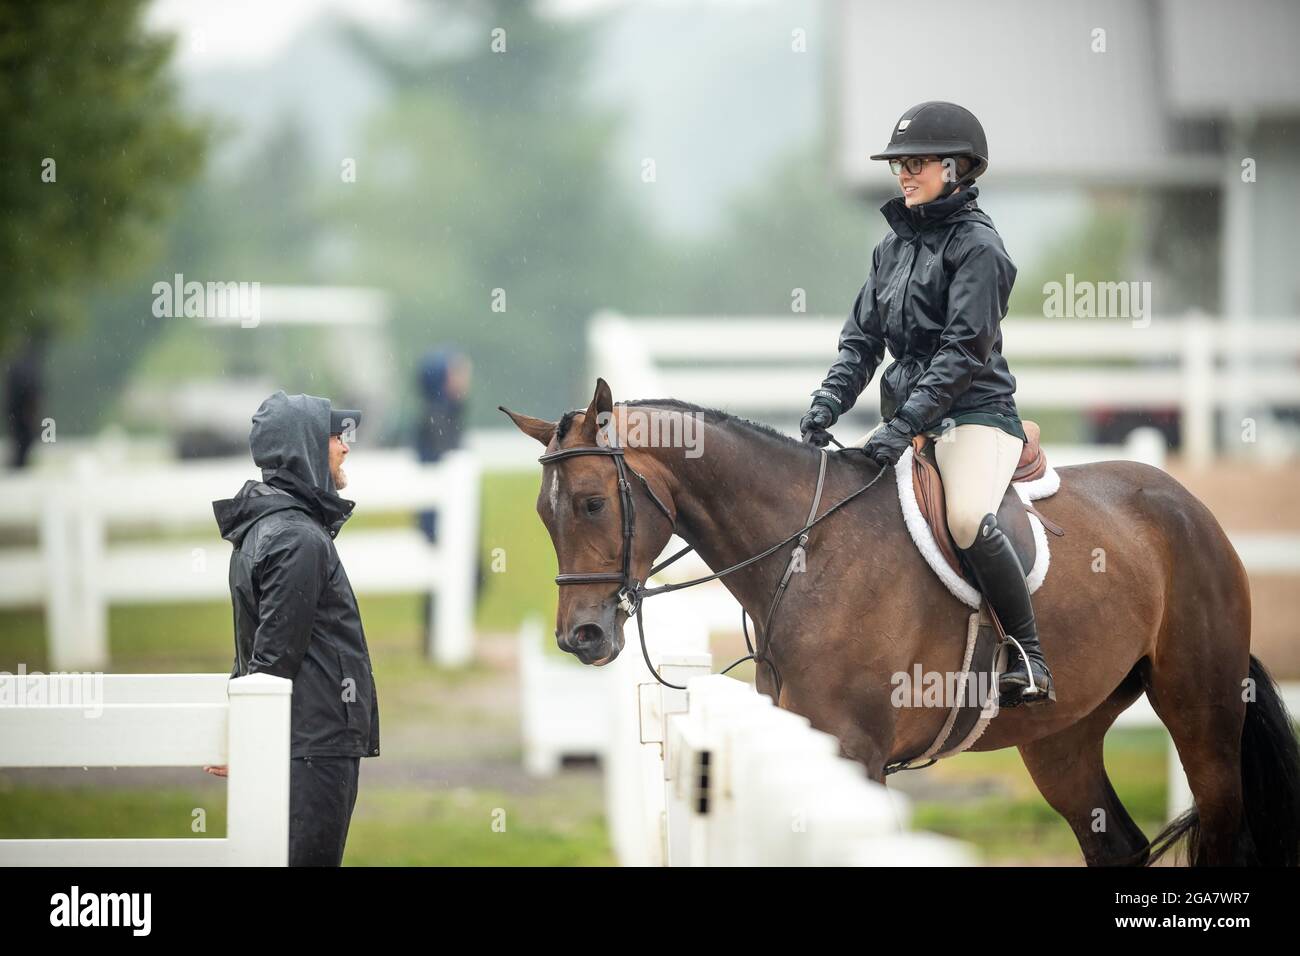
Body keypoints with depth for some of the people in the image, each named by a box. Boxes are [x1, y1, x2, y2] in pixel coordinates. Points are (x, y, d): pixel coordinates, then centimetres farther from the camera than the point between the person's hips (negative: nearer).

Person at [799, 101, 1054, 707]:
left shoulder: (975, 243, -9)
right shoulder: (895, 244, 15)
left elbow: (964, 349, -17)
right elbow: (862, 337, 14)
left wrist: (905, 425, -24)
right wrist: (830, 400, -4)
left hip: (974, 412, -9)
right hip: (909, 414, 9)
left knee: (968, 518, -33)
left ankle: (1028, 661, -26)